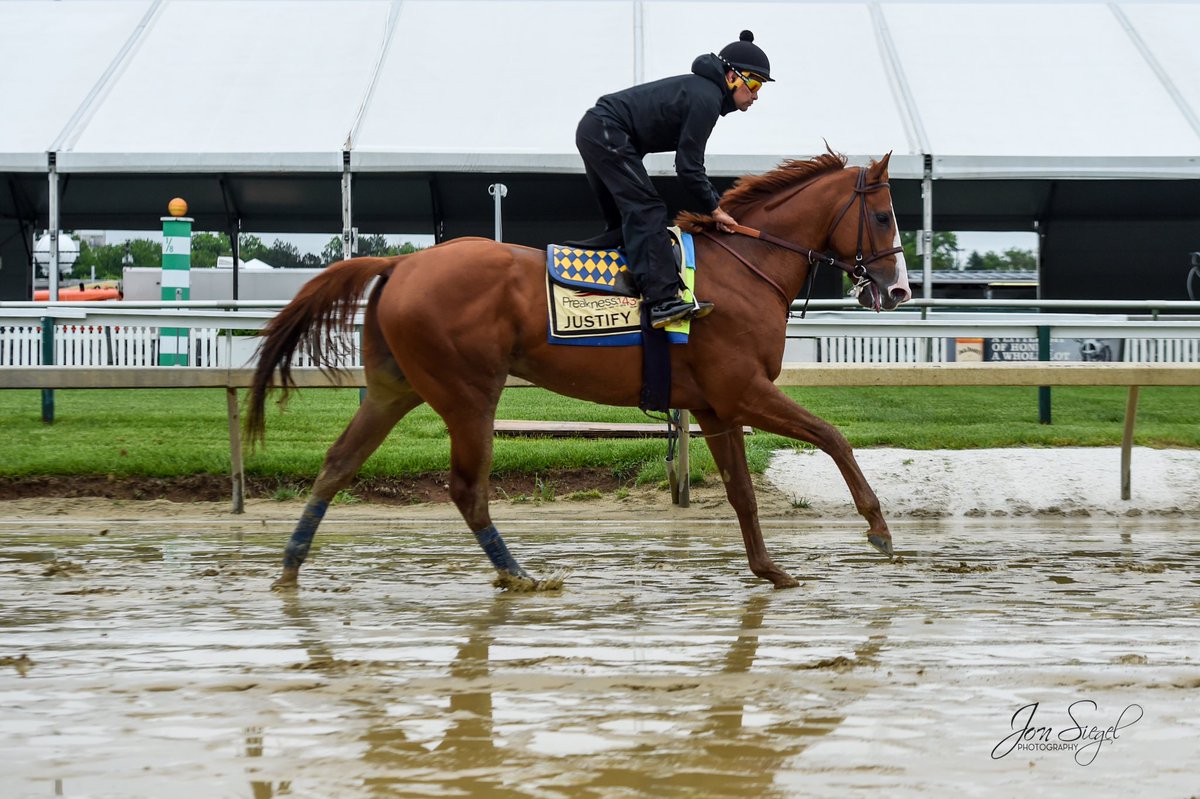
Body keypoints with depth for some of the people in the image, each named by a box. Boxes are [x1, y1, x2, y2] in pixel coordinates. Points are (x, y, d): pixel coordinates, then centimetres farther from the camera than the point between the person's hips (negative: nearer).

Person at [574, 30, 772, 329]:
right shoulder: (707, 99, -14)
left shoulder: (699, 89, 18)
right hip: (609, 136, -11)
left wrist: (714, 202, 18)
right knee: (647, 210, -17)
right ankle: (663, 300, -27)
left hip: (592, 132, 11)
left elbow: (689, 163, 23)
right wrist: (713, 208, -4)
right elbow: (688, 166, -14)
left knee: (625, 222, 14)